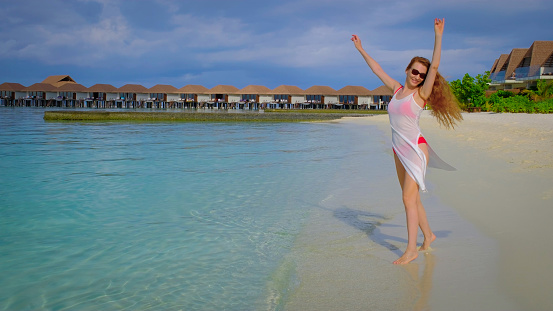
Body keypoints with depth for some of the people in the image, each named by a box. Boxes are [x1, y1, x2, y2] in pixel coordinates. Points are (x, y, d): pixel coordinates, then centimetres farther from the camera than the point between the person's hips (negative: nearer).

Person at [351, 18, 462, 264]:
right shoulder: (396, 89, 10)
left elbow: (435, 66, -17)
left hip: (416, 149, -6)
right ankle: (428, 235, 31)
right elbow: (377, 69, 19)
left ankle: (412, 249, -3)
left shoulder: (421, 94, -5)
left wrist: (438, 36, -22)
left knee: (409, 199, -10)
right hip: (399, 150, 6)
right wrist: (361, 50, 24)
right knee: (411, 198, 13)